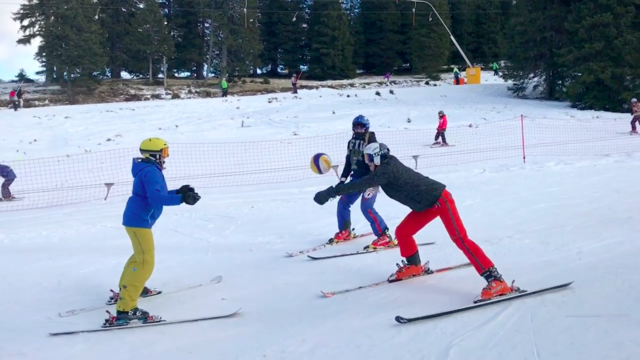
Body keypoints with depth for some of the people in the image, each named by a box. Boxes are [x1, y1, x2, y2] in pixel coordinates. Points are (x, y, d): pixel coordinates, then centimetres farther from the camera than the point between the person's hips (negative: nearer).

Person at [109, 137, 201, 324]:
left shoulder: (149, 170, 15)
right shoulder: (150, 172, -17)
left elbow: (156, 195, 23)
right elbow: (156, 197, -31)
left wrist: (178, 192, 16)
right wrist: (181, 199, -38)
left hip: (137, 220, 11)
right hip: (139, 221, -11)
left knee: (141, 255, 31)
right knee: (145, 262, -16)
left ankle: (126, 287, 50)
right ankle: (125, 308, -23)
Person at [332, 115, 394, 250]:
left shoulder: (371, 142, -14)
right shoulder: (351, 142, 9)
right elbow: (348, 162, 17)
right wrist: (342, 179, 15)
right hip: (356, 179, 8)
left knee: (366, 208, -19)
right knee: (343, 203, 10)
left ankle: (384, 236, -14)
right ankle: (345, 231, 30)